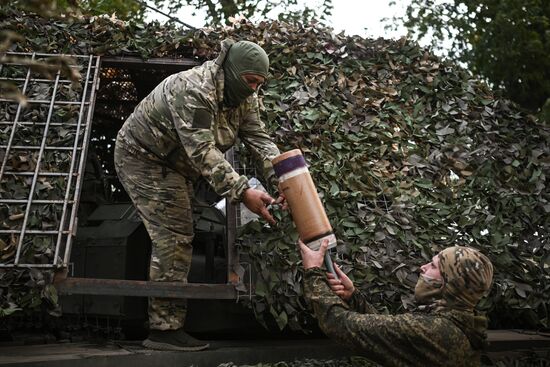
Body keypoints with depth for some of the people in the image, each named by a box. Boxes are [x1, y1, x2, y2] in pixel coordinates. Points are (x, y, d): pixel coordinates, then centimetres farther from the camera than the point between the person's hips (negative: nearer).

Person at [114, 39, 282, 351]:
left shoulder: (243, 96, -5)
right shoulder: (193, 90, -32)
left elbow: (259, 137, -14)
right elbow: (202, 152, -38)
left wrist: (281, 178, -30)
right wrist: (243, 192, -45)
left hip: (176, 166, 10)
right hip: (143, 158, -9)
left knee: (178, 238, 13)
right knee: (174, 238, -16)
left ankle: (166, 324, 25)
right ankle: (165, 328, -10)